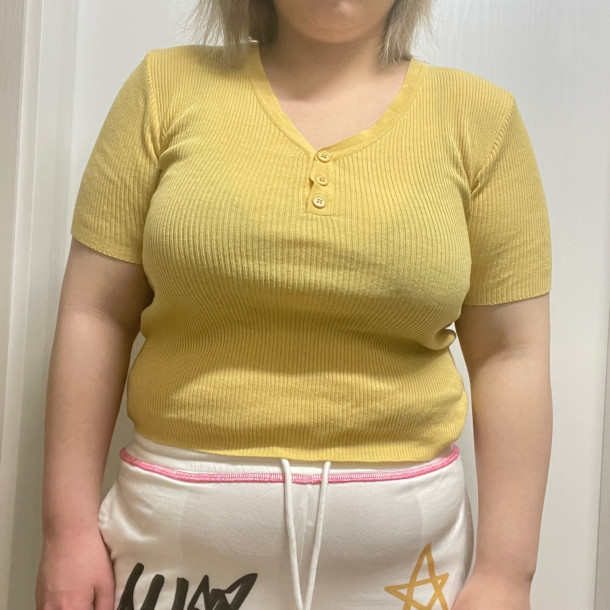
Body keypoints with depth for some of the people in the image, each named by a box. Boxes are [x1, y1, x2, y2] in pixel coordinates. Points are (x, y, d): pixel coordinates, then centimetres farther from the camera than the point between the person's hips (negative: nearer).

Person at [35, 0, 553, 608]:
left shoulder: (480, 115, 0)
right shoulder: (168, 85, 0)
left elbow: (512, 354, -1)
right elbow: (95, 315, -1)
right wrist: (68, 527, -3)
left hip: (401, 540, 1)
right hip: (177, 530, 0)